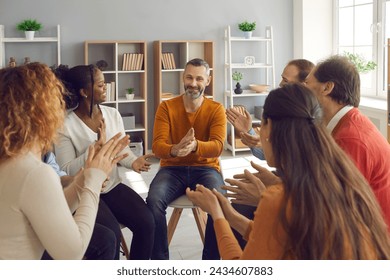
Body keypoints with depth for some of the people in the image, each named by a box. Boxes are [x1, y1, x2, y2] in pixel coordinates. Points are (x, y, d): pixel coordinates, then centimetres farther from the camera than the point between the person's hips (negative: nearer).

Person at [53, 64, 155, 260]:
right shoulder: (65, 125, -13)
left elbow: (122, 150, 6)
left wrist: (133, 162, -17)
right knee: (111, 234, -26)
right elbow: (66, 171, -16)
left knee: (146, 222, -15)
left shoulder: (113, 114, 3)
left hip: (112, 186, 5)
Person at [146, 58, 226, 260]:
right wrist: (174, 150, -38)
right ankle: (159, 260, -17)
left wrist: (195, 145, -41)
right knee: (153, 201, -31)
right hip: (172, 169, 1)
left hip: (206, 169, 0)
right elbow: (157, 145, -12)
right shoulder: (166, 107, -1)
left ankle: (211, 261, -15)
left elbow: (217, 146, -16)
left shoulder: (216, 109, -1)